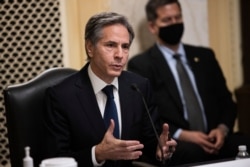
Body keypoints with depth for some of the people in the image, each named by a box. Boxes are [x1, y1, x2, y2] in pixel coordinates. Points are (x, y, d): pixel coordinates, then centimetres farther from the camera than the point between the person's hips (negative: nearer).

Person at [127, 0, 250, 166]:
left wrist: (222, 129, -4)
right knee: (192, 152, -38)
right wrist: (182, 135, -17)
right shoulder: (140, 65, 4)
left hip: (213, 138, 5)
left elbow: (226, 101, 18)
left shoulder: (205, 56, 19)